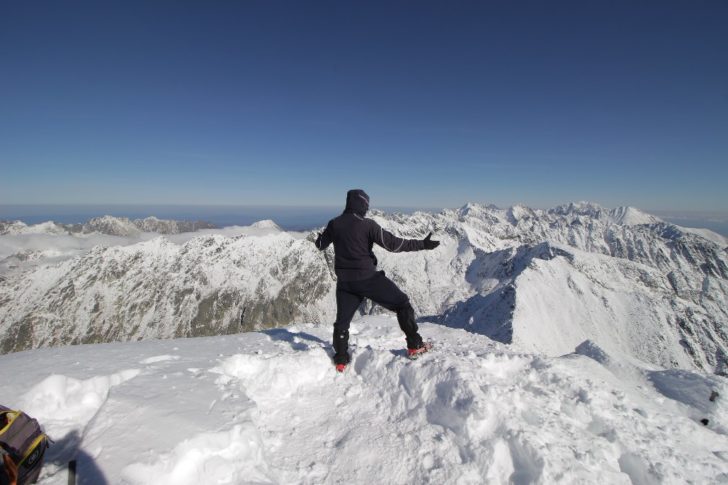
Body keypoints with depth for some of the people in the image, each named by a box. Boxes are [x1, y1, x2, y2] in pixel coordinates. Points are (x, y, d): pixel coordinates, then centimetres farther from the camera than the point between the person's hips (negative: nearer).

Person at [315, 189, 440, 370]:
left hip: (345, 282, 5)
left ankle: (341, 360, 23)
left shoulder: (334, 224, 1)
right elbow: (392, 243, -17)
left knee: (342, 320, 20)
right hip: (368, 278, -4)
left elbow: (321, 245, 16)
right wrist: (422, 244, -11)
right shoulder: (367, 225, -13)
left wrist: (321, 236, 40)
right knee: (402, 304, 10)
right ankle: (415, 345, 13)